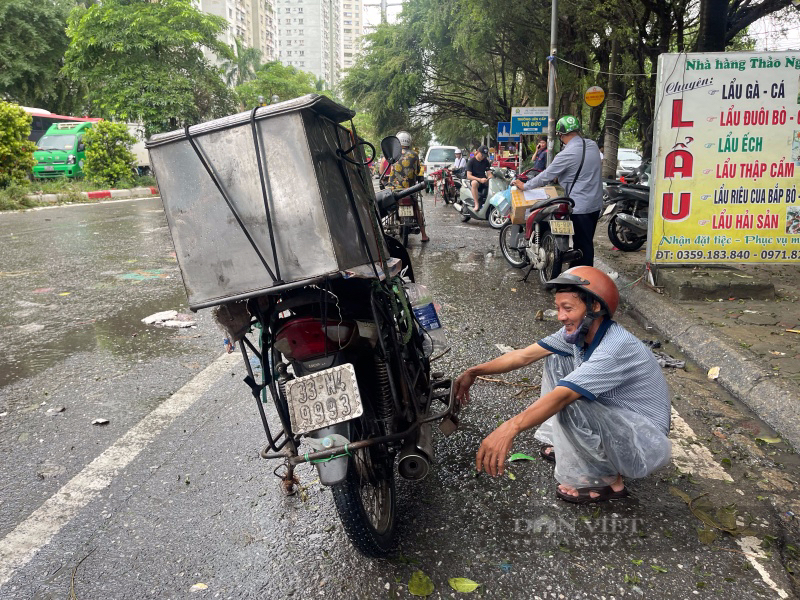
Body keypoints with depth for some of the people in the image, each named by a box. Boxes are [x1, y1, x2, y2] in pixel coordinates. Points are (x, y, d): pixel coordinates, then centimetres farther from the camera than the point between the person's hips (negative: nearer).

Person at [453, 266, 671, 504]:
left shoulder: (617, 347, -31)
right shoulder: (579, 332, -5)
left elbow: (562, 396, -41)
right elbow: (525, 355, -4)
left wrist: (510, 428, -48)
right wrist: (473, 372, -8)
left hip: (644, 447, -8)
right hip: (612, 417, 8)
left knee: (569, 404, -33)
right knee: (555, 359, 3)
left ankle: (609, 482, -7)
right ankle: (565, 445, 14)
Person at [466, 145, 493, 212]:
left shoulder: (486, 161, 10)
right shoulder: (471, 161, -4)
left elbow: (489, 173, 7)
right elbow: (468, 176, -13)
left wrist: (490, 178, -19)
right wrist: (479, 179, -26)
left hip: (483, 180, 5)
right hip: (474, 179, -4)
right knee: (474, 183, -41)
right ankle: (476, 204, -40)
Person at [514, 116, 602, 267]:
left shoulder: (567, 154, -19)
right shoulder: (592, 145, 4)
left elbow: (546, 176, -12)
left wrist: (524, 186, 2)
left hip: (581, 205, -8)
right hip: (596, 202, 8)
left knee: (582, 244, 1)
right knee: (587, 241, 16)